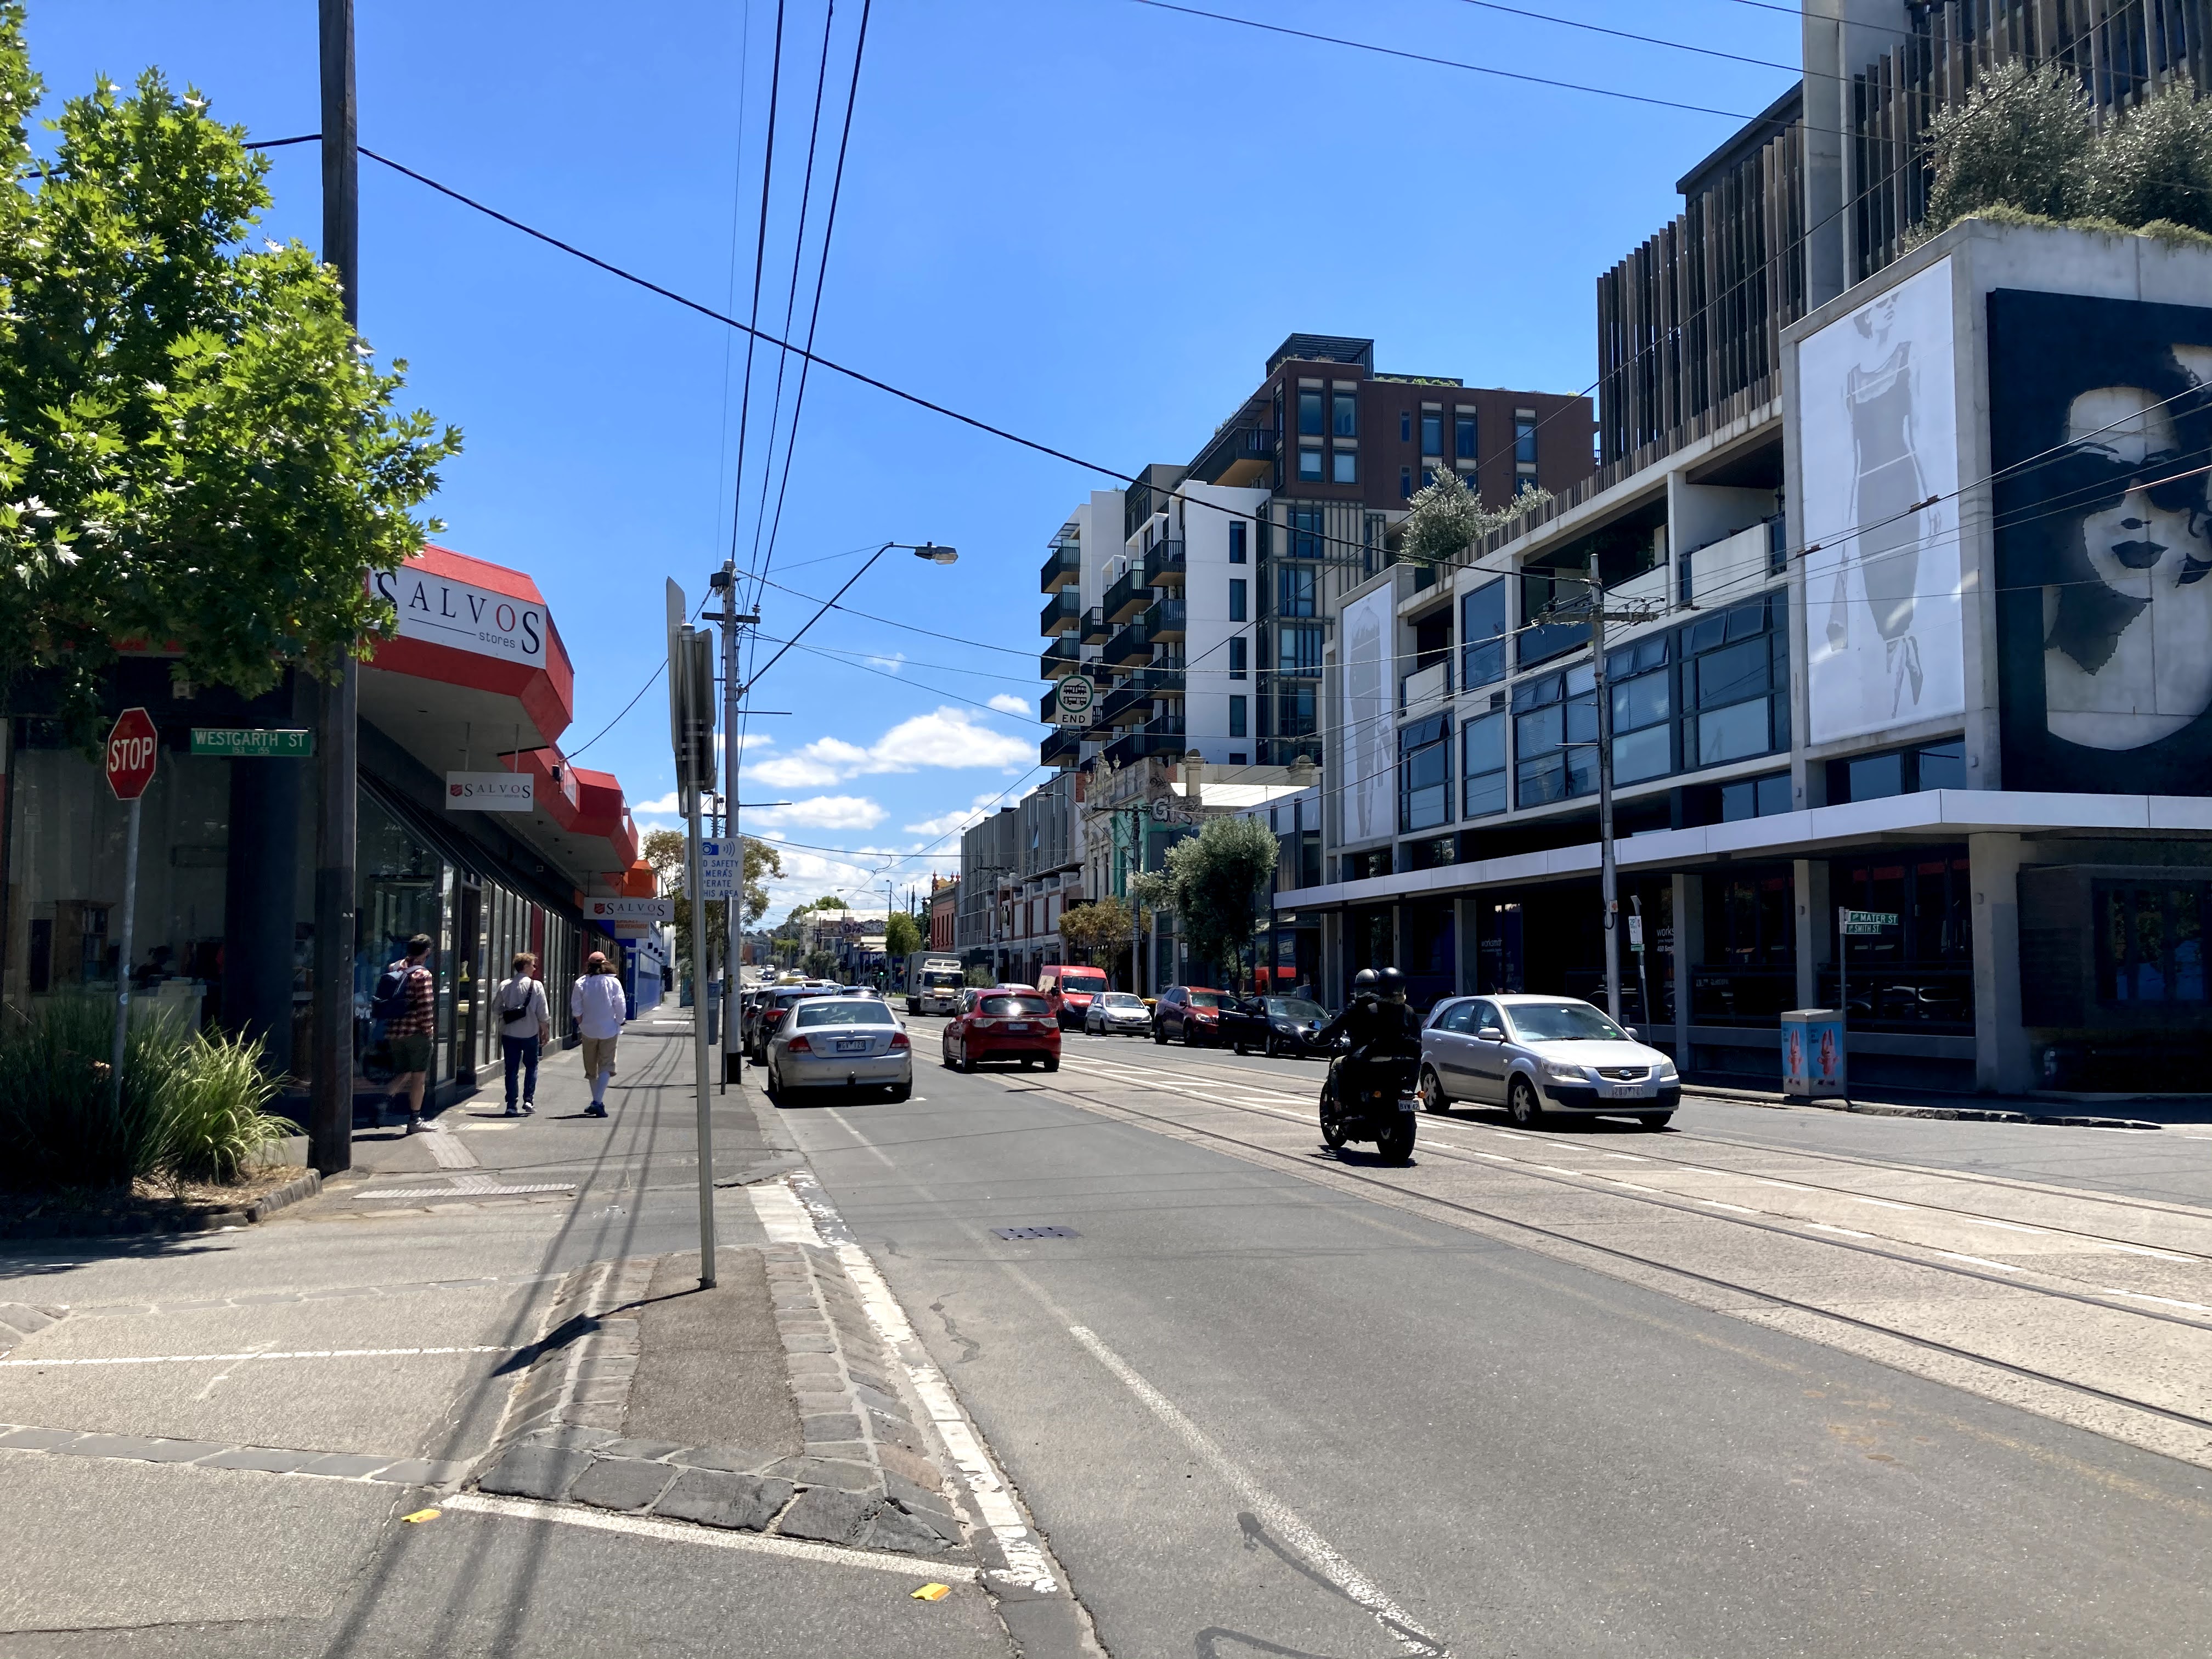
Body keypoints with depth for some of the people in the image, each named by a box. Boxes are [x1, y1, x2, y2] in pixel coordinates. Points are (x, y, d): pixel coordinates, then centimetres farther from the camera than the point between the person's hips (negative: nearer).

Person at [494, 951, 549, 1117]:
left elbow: (496, 1006, 6)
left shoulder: (504, 985, 0)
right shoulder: (536, 986, -8)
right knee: (531, 1066, 15)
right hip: (530, 1033, -2)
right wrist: (546, 1031, 4)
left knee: (511, 1069, 8)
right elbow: (542, 1013, -7)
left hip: (508, 1033, 2)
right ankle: (529, 1100, 6)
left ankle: (511, 1105, 6)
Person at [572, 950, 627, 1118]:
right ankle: (598, 1102, -14)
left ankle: (597, 1102, 23)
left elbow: (576, 1009, -4)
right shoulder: (613, 982, -7)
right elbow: (621, 1007, -7)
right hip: (609, 1030, -1)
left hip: (589, 1030, 2)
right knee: (606, 1067, 0)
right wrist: (618, 1025, 7)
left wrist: (582, 1024, 10)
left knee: (591, 1067, 15)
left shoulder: (581, 982, -4)